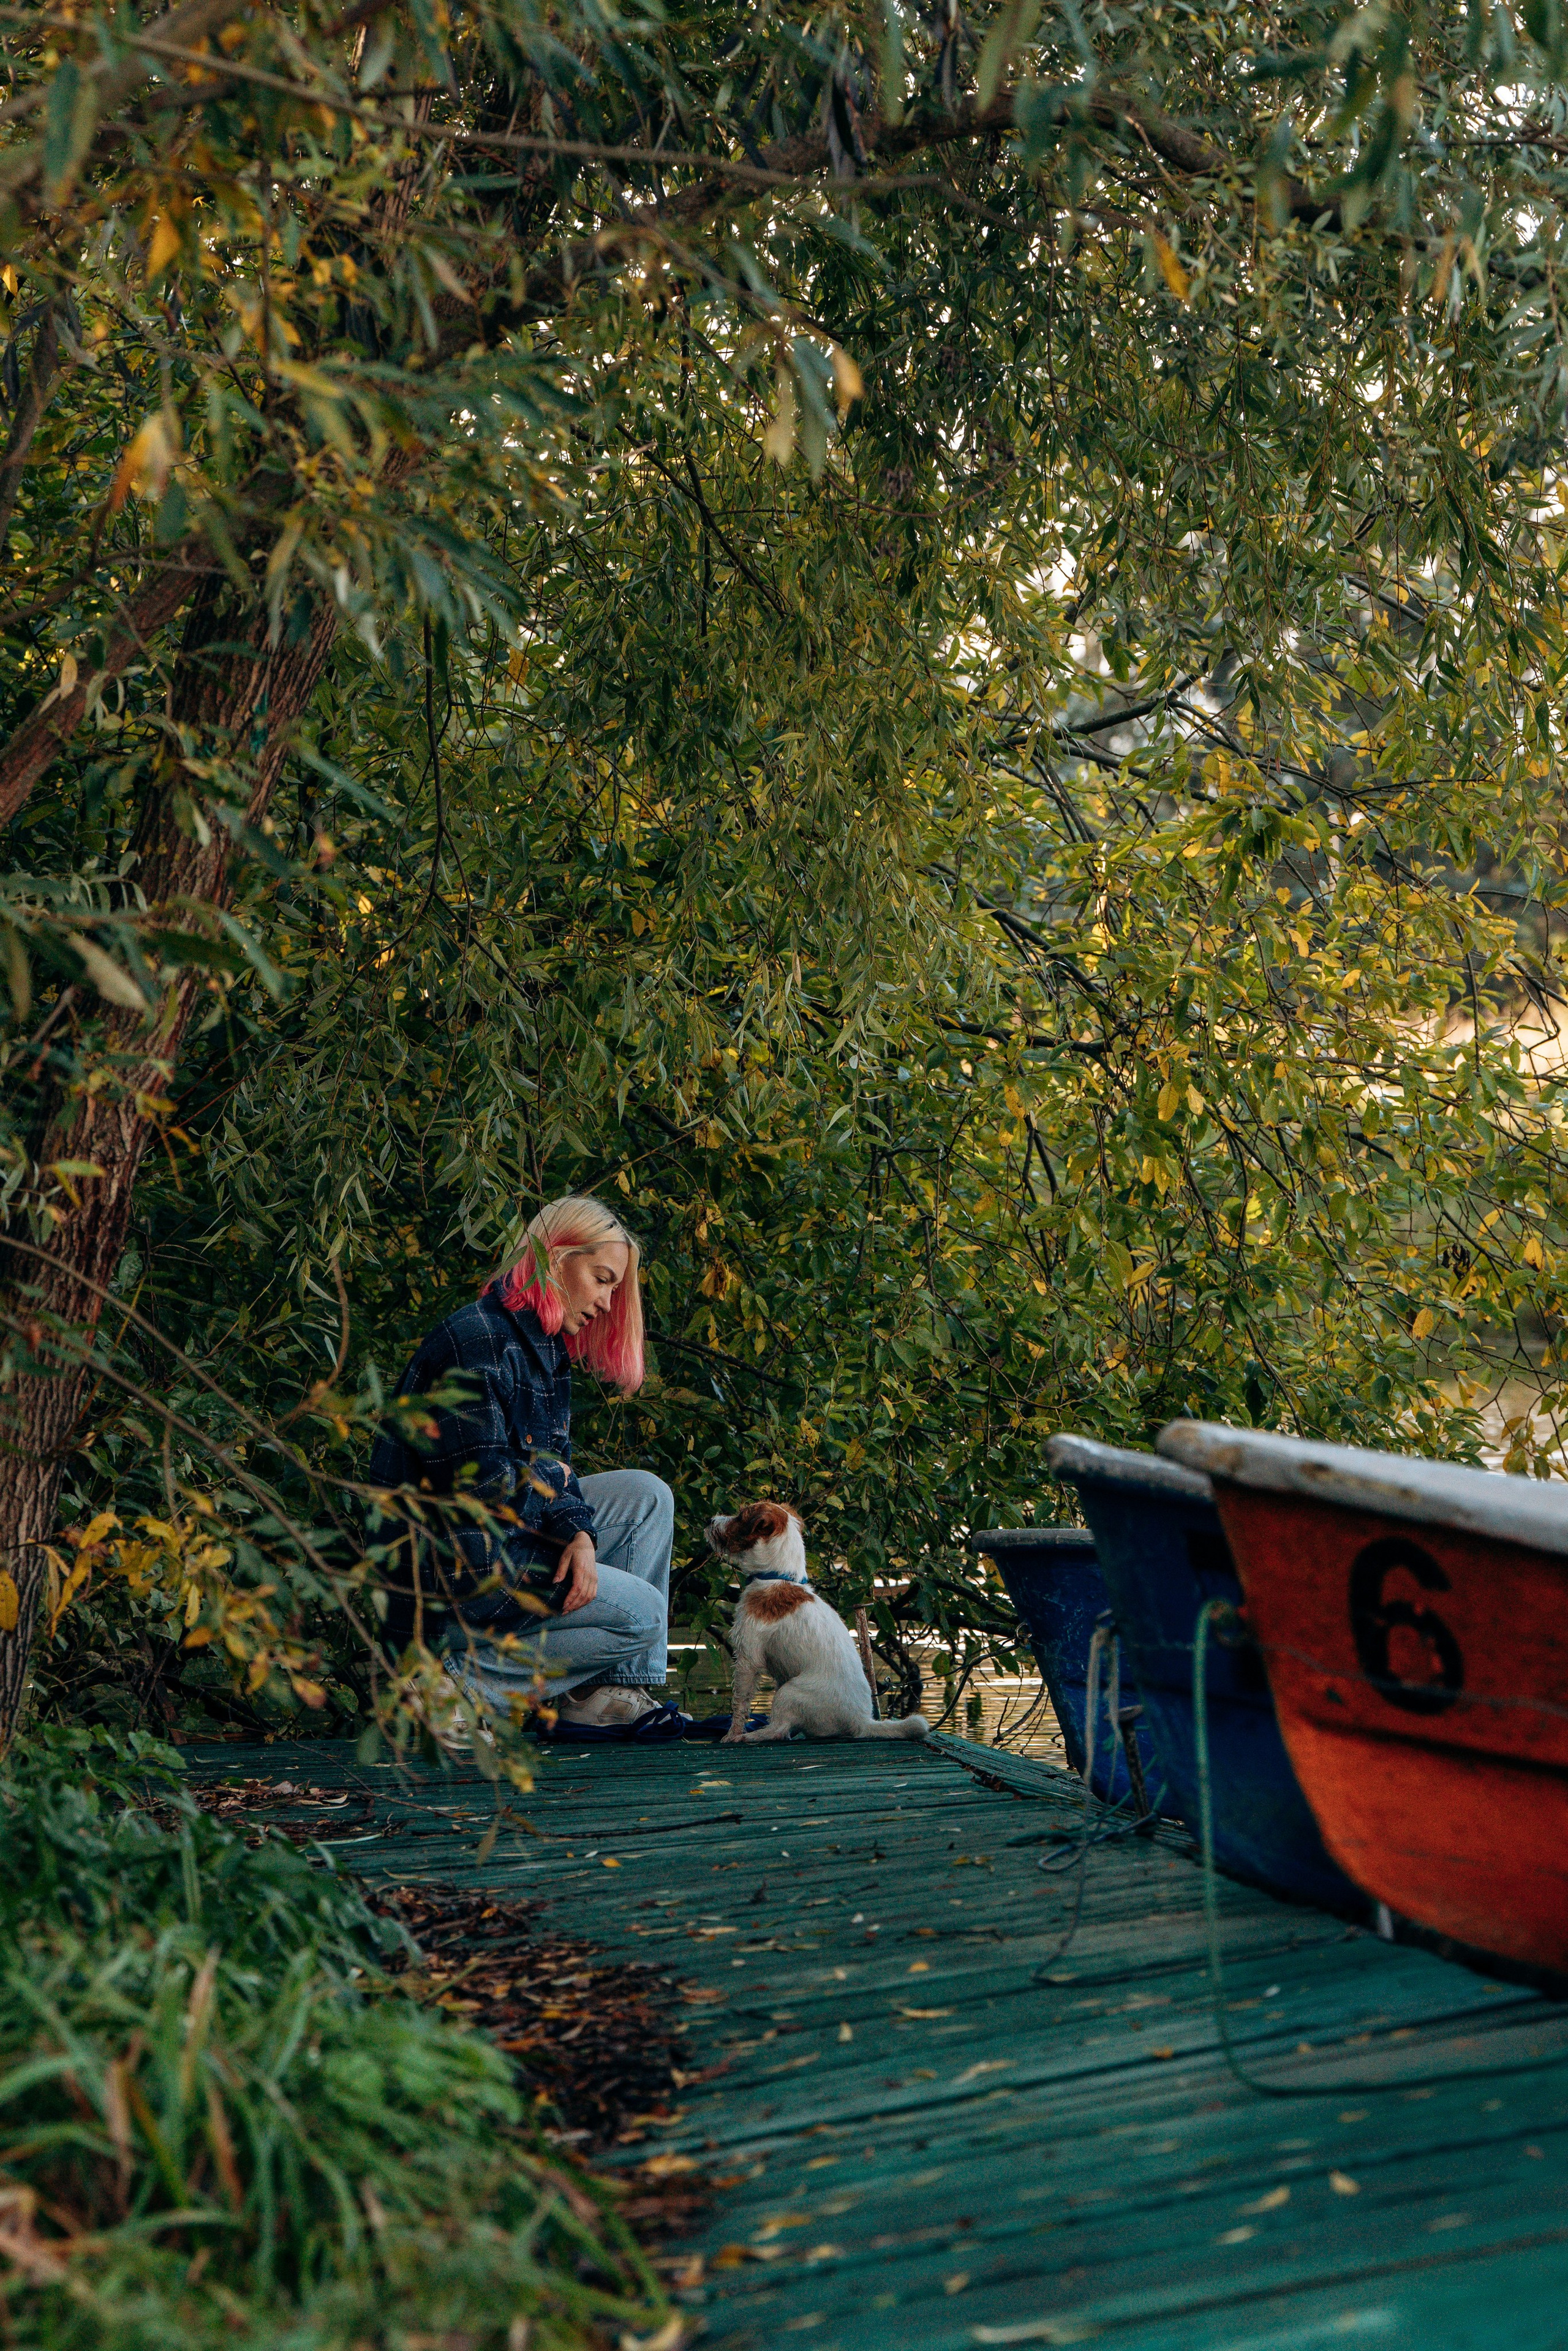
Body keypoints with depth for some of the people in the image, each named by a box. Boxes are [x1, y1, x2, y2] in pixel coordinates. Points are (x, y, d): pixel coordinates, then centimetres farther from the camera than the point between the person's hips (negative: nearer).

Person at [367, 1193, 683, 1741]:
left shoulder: (546, 1347, 11)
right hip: (447, 1564, -10)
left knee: (646, 1495, 10)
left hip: (505, 1535, 10)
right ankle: (456, 1684, -8)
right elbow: (480, 1483, -23)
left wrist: (579, 1532, -12)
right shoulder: (476, 1341, -20)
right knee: (641, 1615, -9)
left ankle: (607, 1695, 4)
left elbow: (555, 1468, 9)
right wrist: (552, 1479, -5)